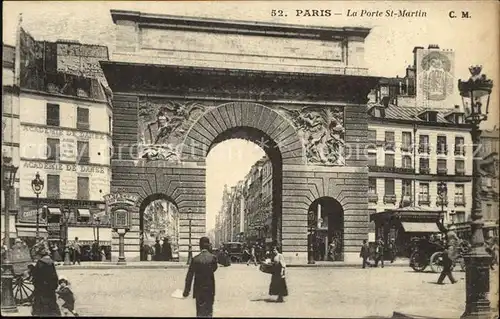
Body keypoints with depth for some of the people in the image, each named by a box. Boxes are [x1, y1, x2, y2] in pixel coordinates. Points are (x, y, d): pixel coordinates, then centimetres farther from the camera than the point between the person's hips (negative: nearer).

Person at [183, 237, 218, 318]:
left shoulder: (195, 259, -9)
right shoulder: (213, 258, -10)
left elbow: (189, 276, -6)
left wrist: (186, 290, 0)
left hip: (199, 290, 0)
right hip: (210, 290, 0)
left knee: (200, 312, 9)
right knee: (209, 312, 13)